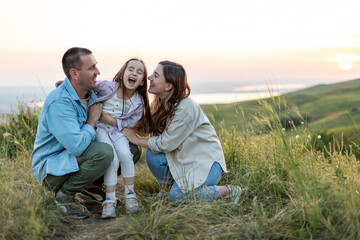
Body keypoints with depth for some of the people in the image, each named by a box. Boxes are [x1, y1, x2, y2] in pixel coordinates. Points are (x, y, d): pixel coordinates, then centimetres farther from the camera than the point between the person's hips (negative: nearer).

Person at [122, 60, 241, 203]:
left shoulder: (185, 108, -25)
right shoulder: (161, 103, 2)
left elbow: (166, 144, -22)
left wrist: (136, 139, -12)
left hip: (207, 161, -7)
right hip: (186, 158, 7)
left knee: (177, 196, -23)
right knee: (153, 155, -19)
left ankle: (228, 191, -5)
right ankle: (166, 188, 7)